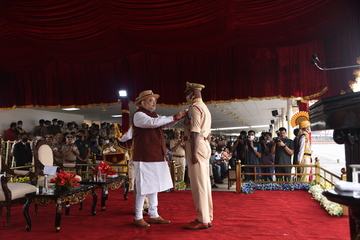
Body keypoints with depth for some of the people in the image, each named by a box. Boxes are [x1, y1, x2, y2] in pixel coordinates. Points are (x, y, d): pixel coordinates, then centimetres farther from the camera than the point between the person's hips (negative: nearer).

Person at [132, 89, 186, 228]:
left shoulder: (154, 115, 18)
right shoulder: (139, 115, -9)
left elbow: (167, 124, 10)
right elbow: (153, 123, -25)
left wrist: (178, 118, -8)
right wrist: (173, 117, -21)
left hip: (157, 157, 9)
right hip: (145, 158, -9)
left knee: (154, 187, 13)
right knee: (144, 188, -2)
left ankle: (153, 215, 22)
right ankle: (138, 218, 11)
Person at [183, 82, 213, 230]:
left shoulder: (194, 107, -10)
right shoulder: (205, 108, 21)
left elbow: (195, 132, -19)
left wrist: (193, 153, -21)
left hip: (197, 146, -10)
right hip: (205, 145, 10)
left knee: (198, 184, -6)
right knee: (204, 182, 11)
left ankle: (203, 220, 0)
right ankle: (208, 217, 18)